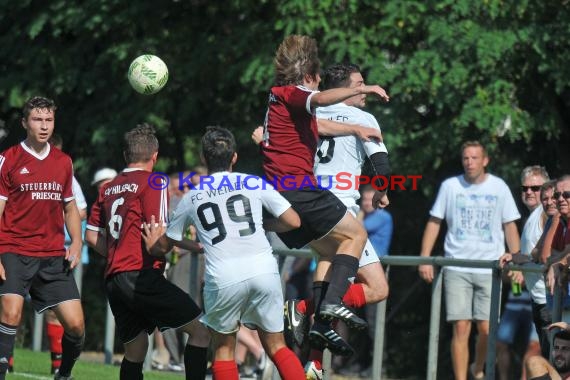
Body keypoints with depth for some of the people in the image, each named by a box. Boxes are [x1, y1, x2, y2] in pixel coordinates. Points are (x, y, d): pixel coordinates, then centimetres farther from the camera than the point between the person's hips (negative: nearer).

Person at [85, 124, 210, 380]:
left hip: (113, 279, 8)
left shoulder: (108, 188, 17)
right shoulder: (153, 183, -3)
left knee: (135, 351, 14)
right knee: (201, 329, -6)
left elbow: (92, 236, 20)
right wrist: (196, 245, 0)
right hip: (142, 277, -8)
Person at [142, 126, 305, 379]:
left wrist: (153, 245, 48)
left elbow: (163, 246, 24)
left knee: (223, 348, 17)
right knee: (276, 346, 11)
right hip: (263, 270, 1)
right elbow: (293, 221, 8)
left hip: (223, 278, 0)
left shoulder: (192, 197, 14)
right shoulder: (255, 183, 11)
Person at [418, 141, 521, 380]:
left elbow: (510, 227, 8)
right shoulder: (450, 186, 4)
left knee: (486, 328, -3)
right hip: (456, 268, 0)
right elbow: (434, 222, 8)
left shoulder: (498, 188, 4)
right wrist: (425, 259, 0)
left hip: (490, 269, 0)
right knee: (461, 328, -5)